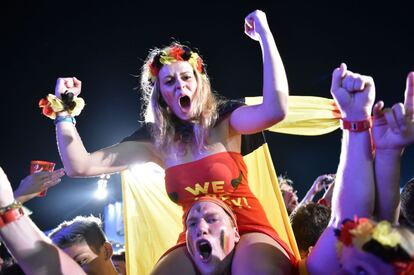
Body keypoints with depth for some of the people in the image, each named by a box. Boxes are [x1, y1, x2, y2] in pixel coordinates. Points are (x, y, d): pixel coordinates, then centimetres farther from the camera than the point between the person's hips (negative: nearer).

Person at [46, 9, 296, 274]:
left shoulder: (224, 120, -5)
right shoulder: (154, 138, 3)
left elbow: (275, 109, -27)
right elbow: (79, 167, -1)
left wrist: (265, 34, -25)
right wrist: (64, 108, -4)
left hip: (248, 231, -3)